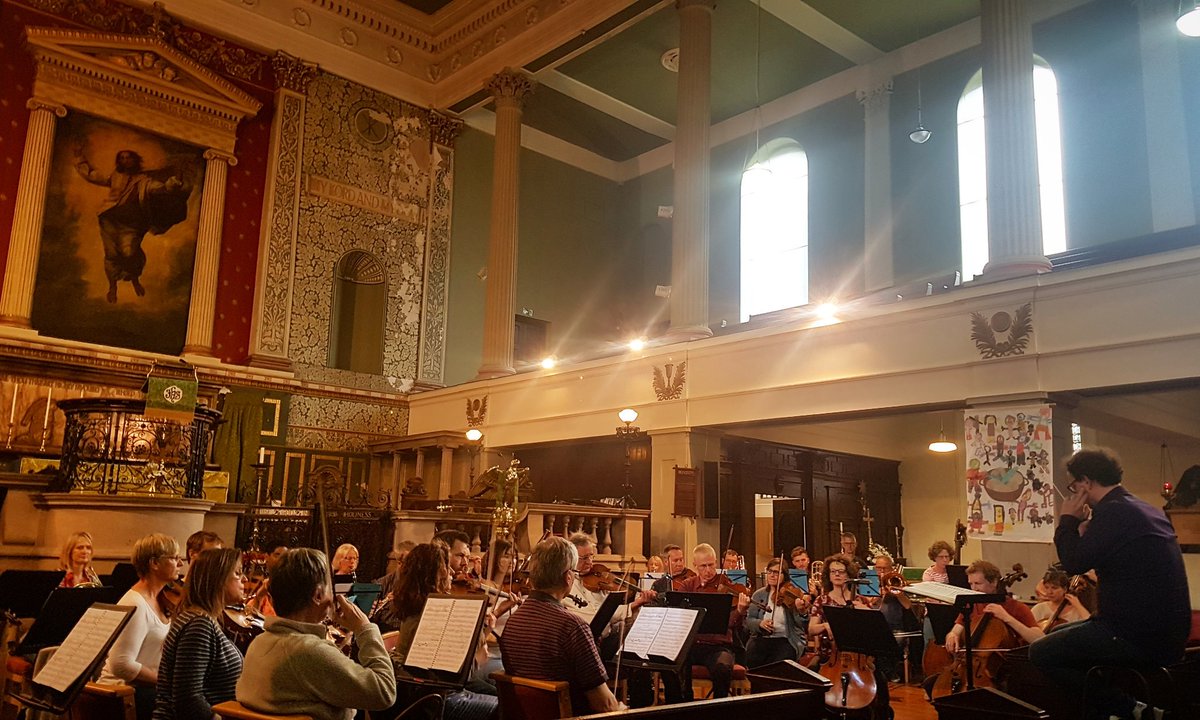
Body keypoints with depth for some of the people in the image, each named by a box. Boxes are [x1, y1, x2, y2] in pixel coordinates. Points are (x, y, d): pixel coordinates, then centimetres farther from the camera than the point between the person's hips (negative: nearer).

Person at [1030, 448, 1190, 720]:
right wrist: (1085, 526, 14)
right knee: (1059, 634, 24)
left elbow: (1074, 562, -18)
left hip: (1142, 638, -10)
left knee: (1040, 652, -3)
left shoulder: (1114, 511, -18)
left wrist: (1068, 520, -5)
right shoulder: (1146, 509, 13)